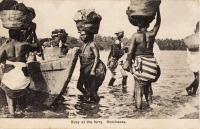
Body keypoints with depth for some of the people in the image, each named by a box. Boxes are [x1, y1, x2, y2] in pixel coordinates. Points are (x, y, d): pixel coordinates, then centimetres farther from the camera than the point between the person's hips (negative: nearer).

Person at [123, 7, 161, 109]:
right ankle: (149, 102, 19)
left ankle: (138, 105, 2)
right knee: (148, 84, 20)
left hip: (139, 63, -3)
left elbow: (130, 51, -11)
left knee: (139, 85, 5)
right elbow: (158, 22, 15)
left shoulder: (136, 35, -8)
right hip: (151, 62, 3)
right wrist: (157, 8, 20)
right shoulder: (152, 34, -1)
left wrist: (128, 63, -2)